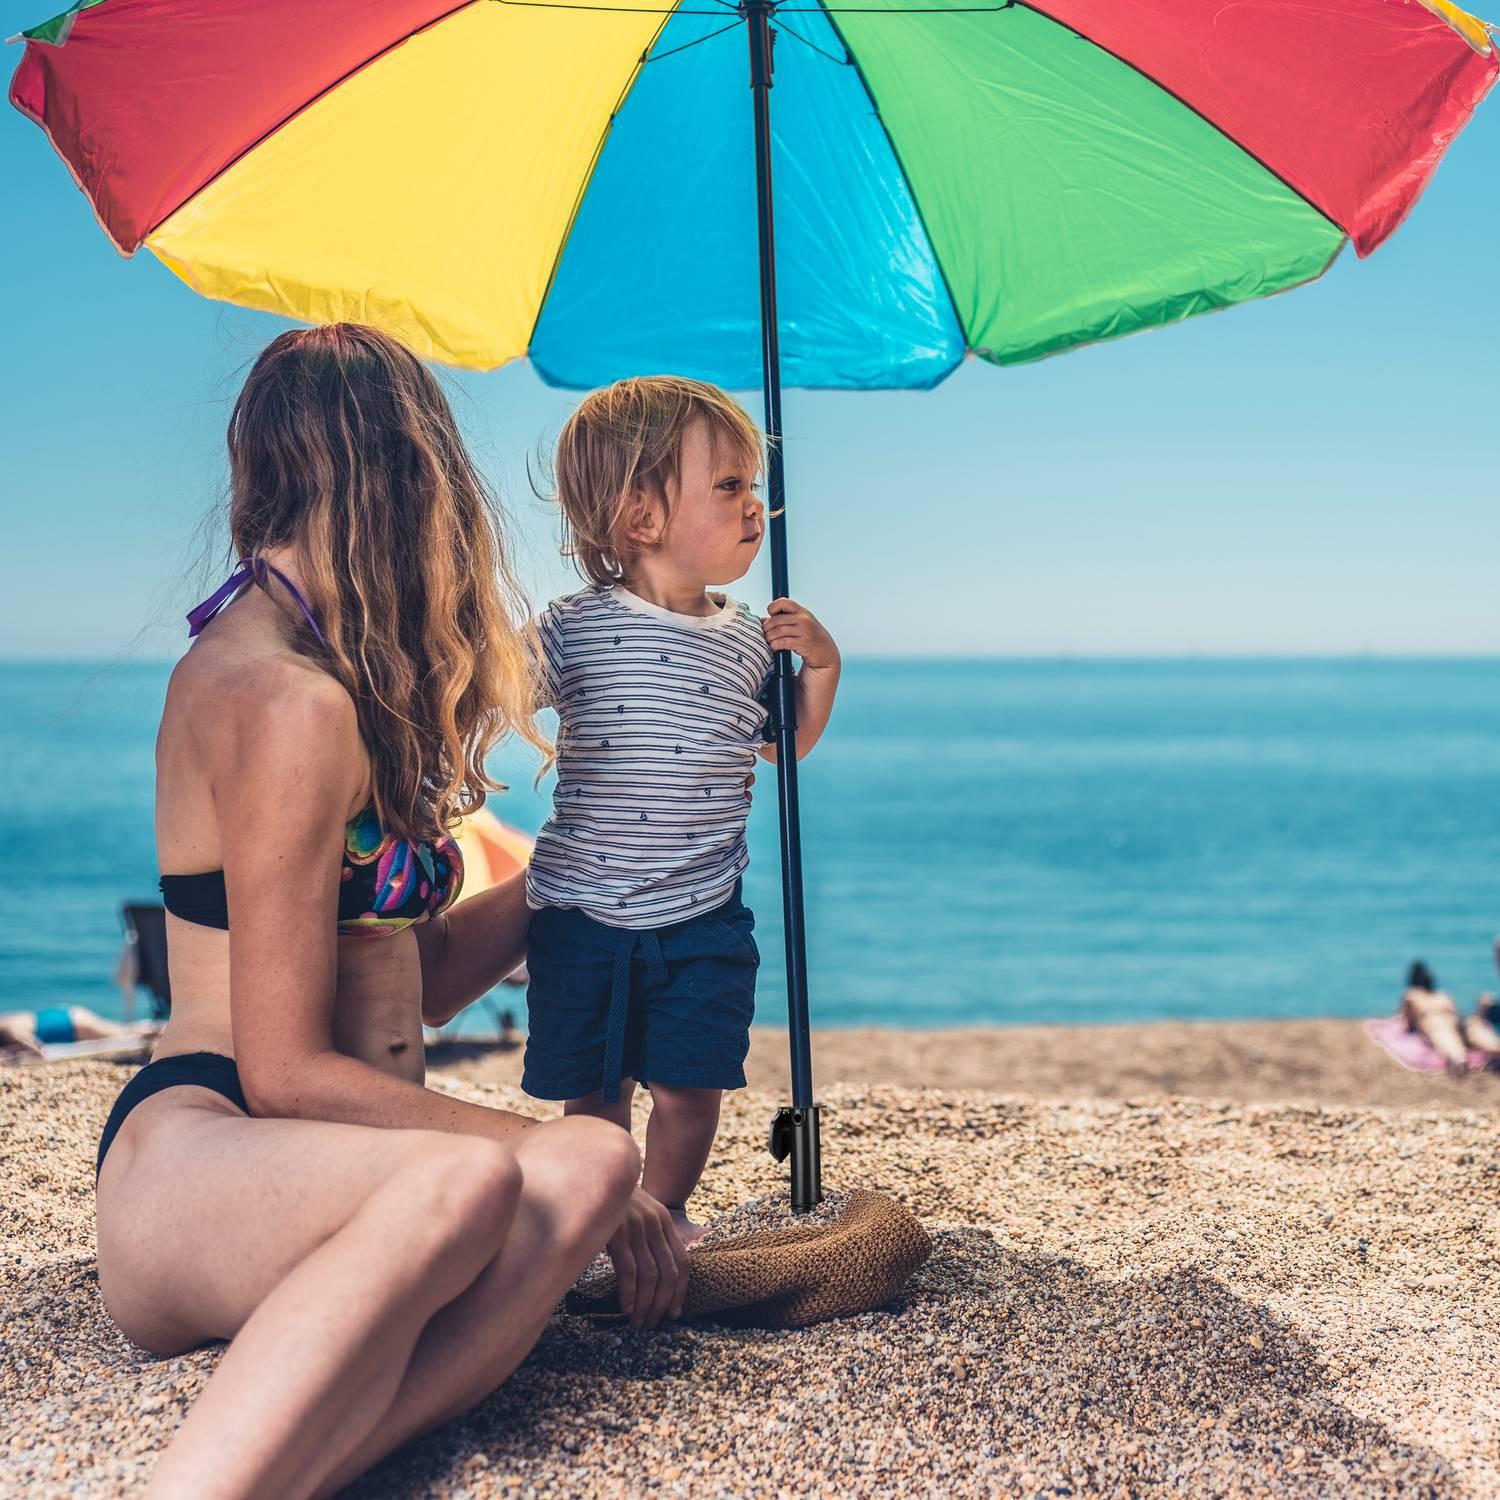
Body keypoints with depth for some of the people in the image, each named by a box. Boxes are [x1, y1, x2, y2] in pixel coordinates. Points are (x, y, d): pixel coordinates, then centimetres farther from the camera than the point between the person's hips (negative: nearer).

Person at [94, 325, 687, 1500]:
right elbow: (284, 1070, -15)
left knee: (592, 1170, -25)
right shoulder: (292, 703, -11)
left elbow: (419, 980, 25)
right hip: (196, 1151, -9)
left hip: (318, 1170, 9)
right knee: (461, 1186, -40)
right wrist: (529, 1145, -11)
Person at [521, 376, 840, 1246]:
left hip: (703, 920, 2)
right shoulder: (577, 627, -7)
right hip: (585, 913, -2)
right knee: (592, 1091, 10)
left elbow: (783, 745, 18)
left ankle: (664, 1216, 28)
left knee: (689, 1087, 4)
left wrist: (821, 666, 5)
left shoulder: (748, 639, 5)